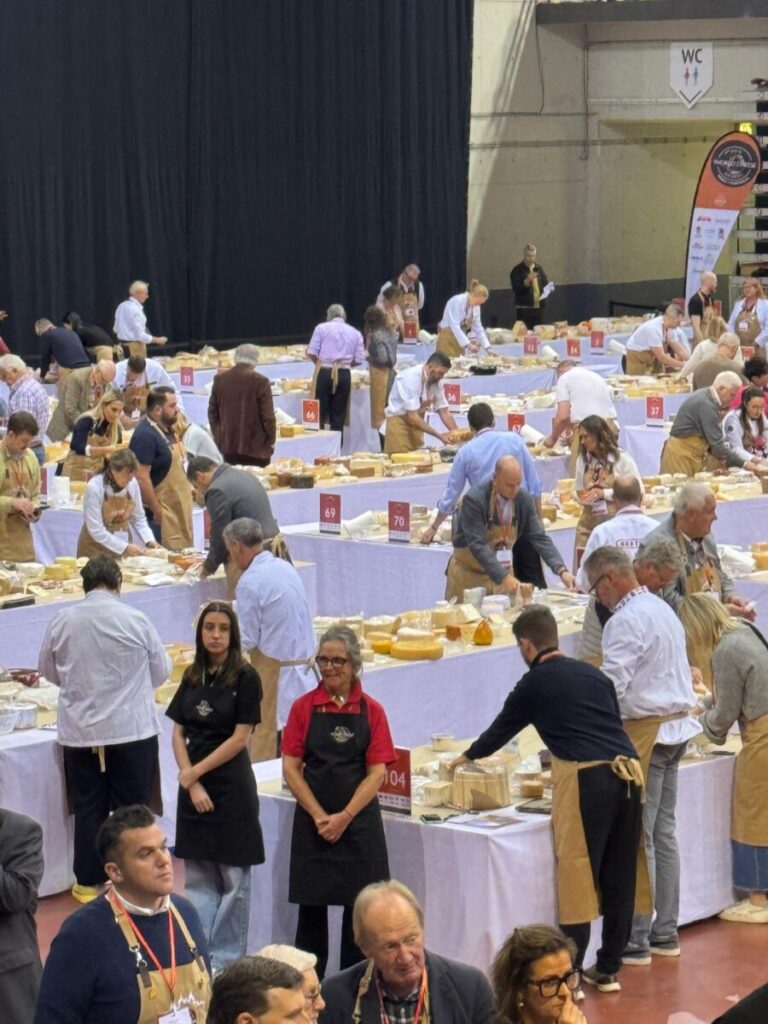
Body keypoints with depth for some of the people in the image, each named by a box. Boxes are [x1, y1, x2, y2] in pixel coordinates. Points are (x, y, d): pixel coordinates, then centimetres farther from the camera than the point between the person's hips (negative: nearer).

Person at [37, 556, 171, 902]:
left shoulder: (62, 621, -4)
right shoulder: (136, 620, -10)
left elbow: (48, 670, 11)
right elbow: (161, 671, 1)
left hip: (79, 731, 2)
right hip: (131, 728, -2)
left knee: (88, 808, 11)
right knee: (131, 809, 7)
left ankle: (88, 883, 17)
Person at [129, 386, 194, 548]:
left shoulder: (165, 429, 10)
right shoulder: (146, 435, -20)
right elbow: (142, 477, -24)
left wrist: (186, 489, 18)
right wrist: (156, 510, -22)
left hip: (177, 509, 9)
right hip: (162, 513, -9)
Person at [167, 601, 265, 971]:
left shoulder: (245, 677, -7)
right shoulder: (192, 677, 9)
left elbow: (240, 738, -10)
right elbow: (178, 733, 7)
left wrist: (196, 772, -9)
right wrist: (191, 783, -5)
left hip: (231, 787, -5)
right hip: (193, 785, 5)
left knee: (233, 880, 1)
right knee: (196, 878, 9)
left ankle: (226, 962, 8)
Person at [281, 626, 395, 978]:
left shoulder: (371, 711, 2)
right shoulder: (304, 707, 2)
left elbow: (377, 772, -2)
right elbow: (291, 768, -1)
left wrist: (344, 817, -12)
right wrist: (320, 816, -10)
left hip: (360, 821, 0)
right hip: (313, 821, 0)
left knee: (359, 908, 2)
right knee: (311, 908, 3)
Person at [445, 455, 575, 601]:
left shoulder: (524, 500, -6)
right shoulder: (474, 500, -22)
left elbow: (539, 538, -5)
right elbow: (477, 545, -27)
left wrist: (561, 570, -19)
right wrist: (505, 577, -36)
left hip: (503, 573, 4)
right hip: (470, 573, -4)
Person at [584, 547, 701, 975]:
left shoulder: (626, 620, -15)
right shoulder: (663, 609, 15)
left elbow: (611, 685, -20)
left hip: (646, 731, -9)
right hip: (677, 725, 9)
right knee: (664, 833, 13)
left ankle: (636, 941, -3)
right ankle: (666, 933, 18)